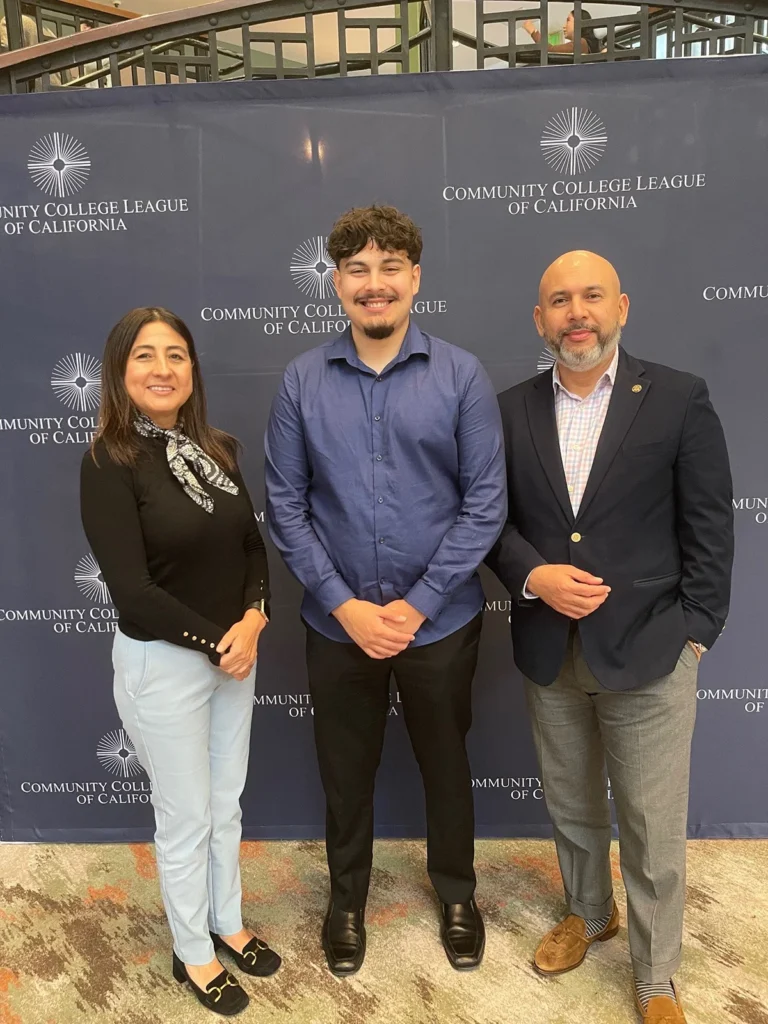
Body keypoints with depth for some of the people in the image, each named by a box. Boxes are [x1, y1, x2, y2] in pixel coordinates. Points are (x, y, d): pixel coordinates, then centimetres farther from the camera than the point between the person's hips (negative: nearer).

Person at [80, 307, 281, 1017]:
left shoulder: (217, 450, 2)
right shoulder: (109, 463, -16)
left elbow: (252, 545, 5)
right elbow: (132, 591, -20)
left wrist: (252, 621, -11)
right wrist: (214, 642, -14)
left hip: (236, 652, 5)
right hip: (161, 663, -5)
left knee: (226, 805, 21)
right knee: (185, 819, 13)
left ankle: (228, 925, 45)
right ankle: (192, 953, 37)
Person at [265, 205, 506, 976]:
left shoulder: (461, 377, -7)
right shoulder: (302, 380, -4)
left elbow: (485, 502, -8)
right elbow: (285, 505, -4)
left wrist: (416, 605, -13)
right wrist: (346, 606, -11)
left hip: (439, 622, 0)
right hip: (337, 624, 1)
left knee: (446, 765, 19)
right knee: (345, 770, 18)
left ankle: (456, 894, 46)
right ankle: (346, 898, 45)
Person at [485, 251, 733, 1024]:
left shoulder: (679, 399, -6)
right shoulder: (511, 409, 2)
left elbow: (709, 530, -4)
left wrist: (694, 633, -8)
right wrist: (533, 576, -14)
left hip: (648, 649, -3)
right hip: (548, 651, 3)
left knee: (653, 829, 9)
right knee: (570, 806, 21)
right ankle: (587, 913, 48)